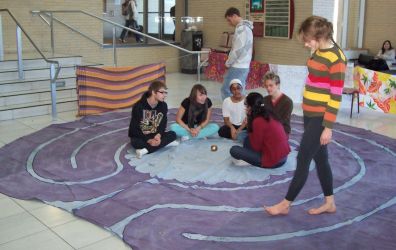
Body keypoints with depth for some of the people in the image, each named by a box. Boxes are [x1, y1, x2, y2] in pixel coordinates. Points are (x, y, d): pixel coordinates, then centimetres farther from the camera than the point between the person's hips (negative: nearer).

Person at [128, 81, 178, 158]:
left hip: (155, 135, 5)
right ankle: (164, 142, -25)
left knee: (172, 134, -20)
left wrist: (158, 135, -25)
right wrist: (149, 140, -29)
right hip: (139, 136, -5)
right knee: (136, 143, -37)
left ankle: (145, 150, -28)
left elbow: (163, 124, -3)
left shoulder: (163, 105, -3)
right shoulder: (138, 106, -19)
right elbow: (134, 128, -19)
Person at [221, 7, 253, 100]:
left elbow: (238, 50, -20)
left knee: (226, 90, -5)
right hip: (243, 66, 10)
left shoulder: (241, 28, -16)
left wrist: (228, 62, -7)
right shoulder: (246, 27, 16)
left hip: (237, 67, -10)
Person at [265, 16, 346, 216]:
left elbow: (336, 96, -17)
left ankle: (285, 204, 13)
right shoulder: (318, 52, 9)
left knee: (303, 160, 1)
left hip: (320, 117, -9)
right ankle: (329, 203, 29)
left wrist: (328, 127, -17)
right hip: (309, 114, 9)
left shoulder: (336, 58, -18)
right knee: (320, 159, 16)